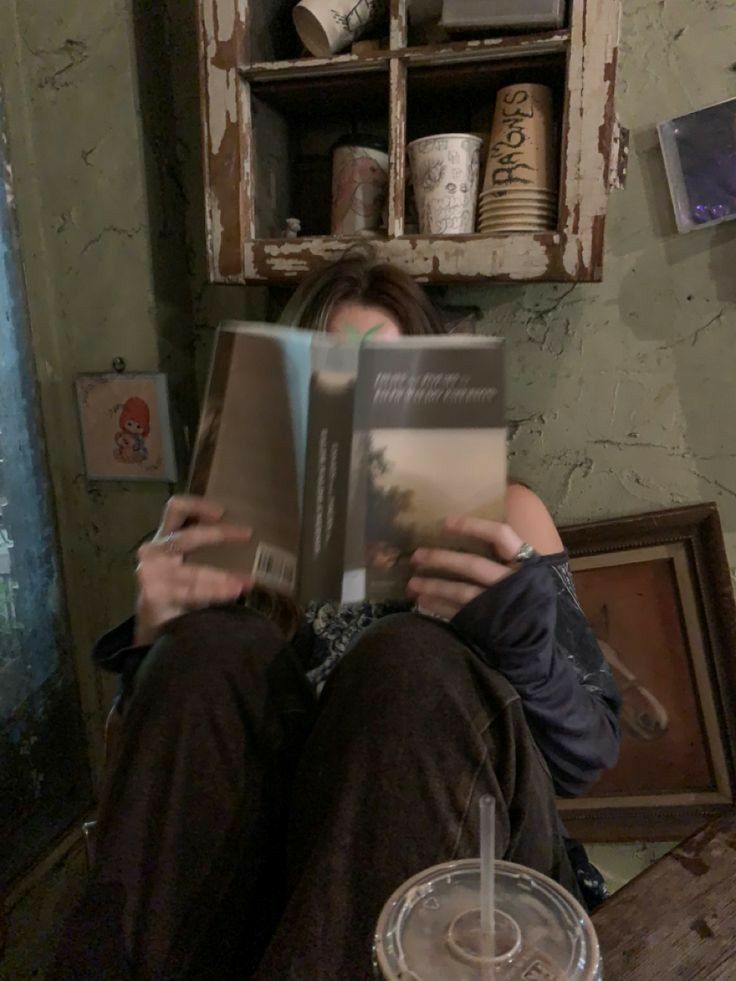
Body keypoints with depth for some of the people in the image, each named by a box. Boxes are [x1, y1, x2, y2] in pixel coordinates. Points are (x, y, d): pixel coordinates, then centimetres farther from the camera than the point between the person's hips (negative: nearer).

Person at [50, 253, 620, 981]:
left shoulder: (502, 515, 7)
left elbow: (587, 756, 2)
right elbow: (165, 731, 7)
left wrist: (520, 628, -20)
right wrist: (155, 638, -15)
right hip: (265, 883, 2)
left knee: (414, 657, -27)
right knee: (215, 644, -21)